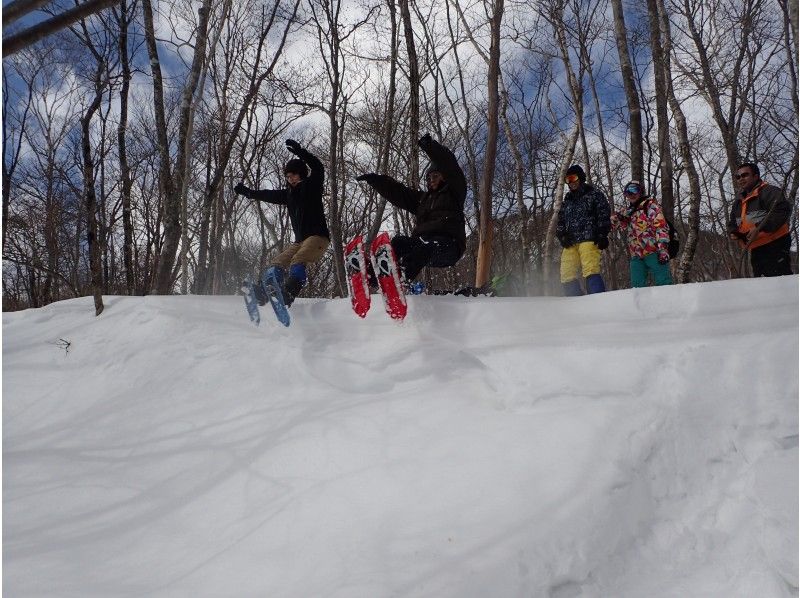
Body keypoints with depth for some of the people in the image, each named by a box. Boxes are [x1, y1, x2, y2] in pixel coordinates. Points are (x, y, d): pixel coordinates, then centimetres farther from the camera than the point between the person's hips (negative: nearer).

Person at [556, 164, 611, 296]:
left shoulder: (595, 194, 10)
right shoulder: (567, 200, 27)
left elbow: (604, 215, 2)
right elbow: (561, 220, 27)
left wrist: (602, 234, -10)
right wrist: (561, 234, 6)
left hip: (589, 240, -6)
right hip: (570, 243, 6)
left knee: (590, 271, -23)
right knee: (567, 276, -5)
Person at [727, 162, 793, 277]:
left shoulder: (768, 191, -7)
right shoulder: (738, 201, 20)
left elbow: (783, 210, -21)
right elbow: (732, 223, 28)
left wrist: (759, 228, -26)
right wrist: (734, 232, 4)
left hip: (775, 245, -9)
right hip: (755, 249, 9)